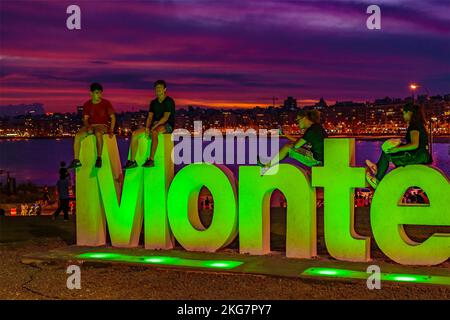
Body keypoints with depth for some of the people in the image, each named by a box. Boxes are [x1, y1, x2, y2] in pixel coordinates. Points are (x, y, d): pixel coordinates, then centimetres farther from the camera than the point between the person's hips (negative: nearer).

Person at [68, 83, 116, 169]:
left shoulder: (106, 103, 2)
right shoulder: (87, 105, 9)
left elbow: (113, 117, 2)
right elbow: (85, 119, 7)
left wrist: (111, 130, -11)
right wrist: (88, 127, -16)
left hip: (102, 125, -3)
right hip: (90, 125, 3)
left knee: (98, 133, -41)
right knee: (77, 135, -25)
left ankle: (99, 158, -36)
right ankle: (76, 160, -24)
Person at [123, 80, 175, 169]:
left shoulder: (169, 101, -5)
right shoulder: (153, 102, 17)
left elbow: (166, 117, -15)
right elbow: (150, 117, 12)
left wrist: (155, 126, -24)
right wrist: (147, 127, -8)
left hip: (167, 125, -7)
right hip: (154, 125, 7)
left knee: (154, 132, -41)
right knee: (135, 134, -11)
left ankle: (151, 160, -42)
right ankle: (132, 161, -13)